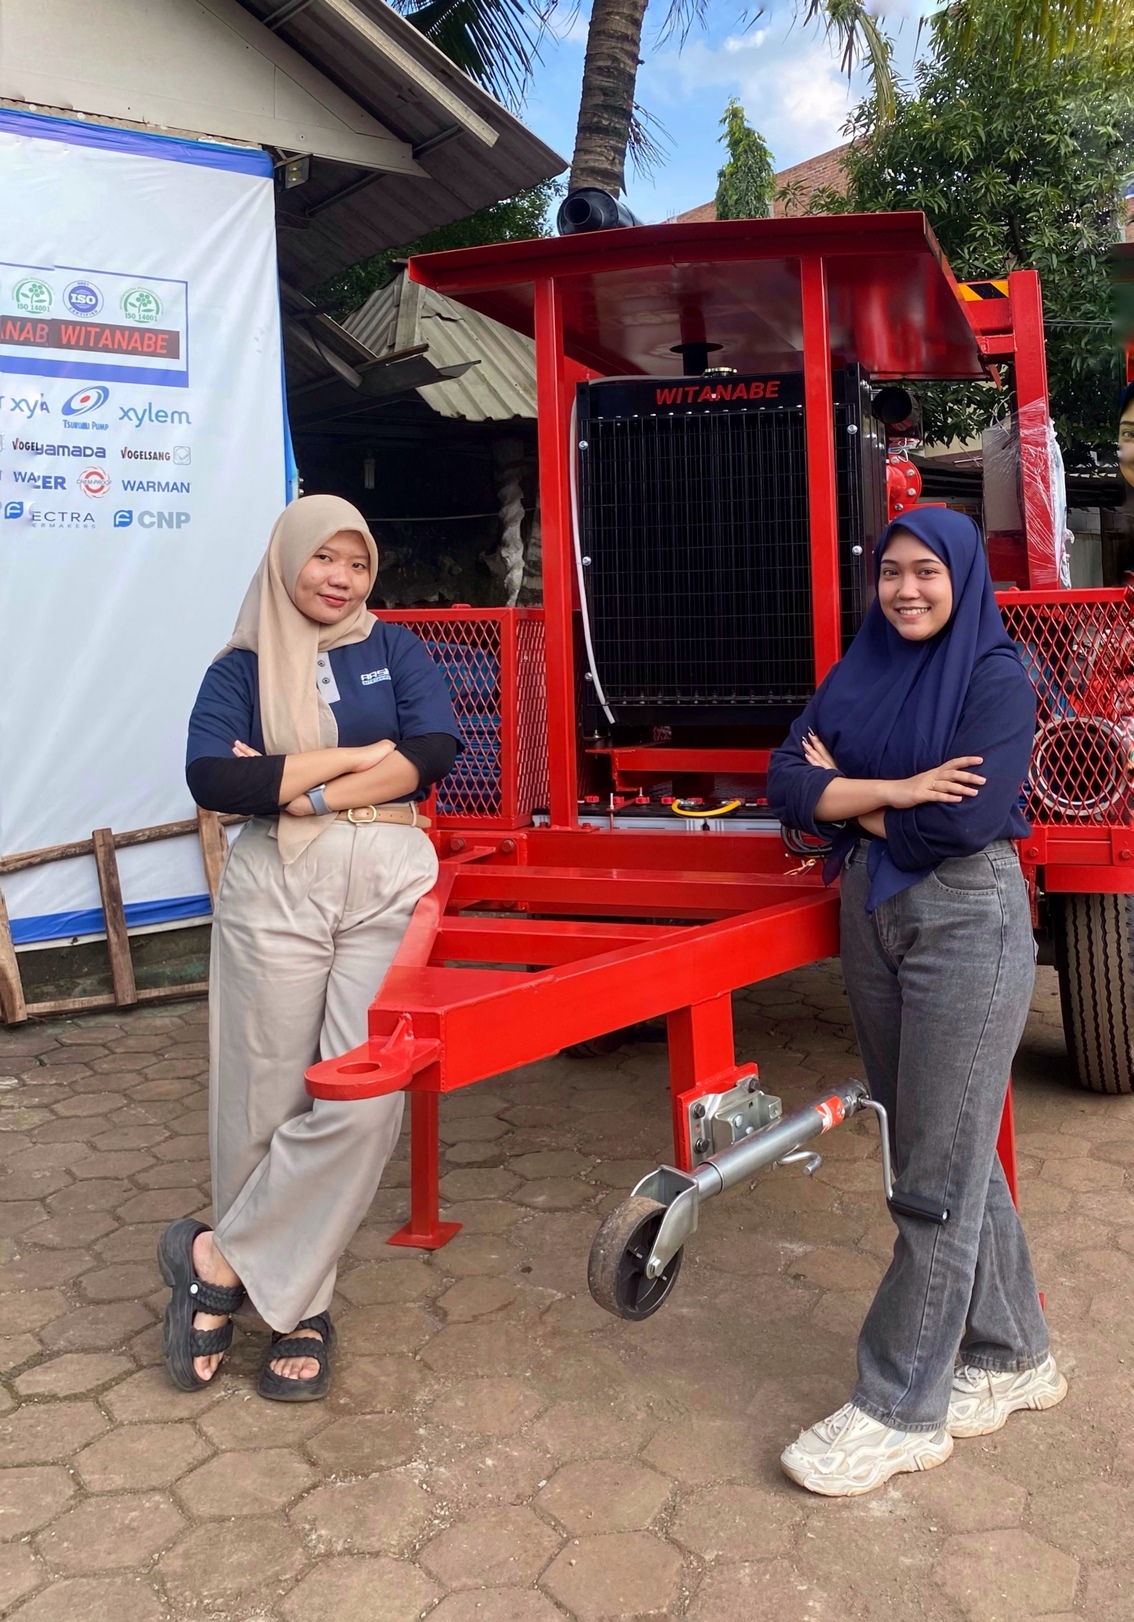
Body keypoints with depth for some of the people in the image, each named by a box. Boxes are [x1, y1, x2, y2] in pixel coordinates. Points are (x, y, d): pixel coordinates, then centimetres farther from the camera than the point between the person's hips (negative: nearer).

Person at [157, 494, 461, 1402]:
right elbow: (211, 780, -8)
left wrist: (302, 789, -10)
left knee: (363, 1096, -9)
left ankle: (221, 1262, 8)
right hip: (274, 893, 0)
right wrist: (355, 756, -10)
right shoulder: (242, 668, 9)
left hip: (387, 884, 1)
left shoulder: (395, 648, 12)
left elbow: (435, 750, -4)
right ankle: (297, 1303, 20)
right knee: (267, 1098, 1)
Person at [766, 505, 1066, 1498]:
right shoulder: (858, 675, 10)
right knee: (949, 1150, 15)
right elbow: (788, 785, -2)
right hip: (872, 925, 7)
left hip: (967, 925, -6)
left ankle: (902, 1411, 11)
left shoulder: (997, 679, -8)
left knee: (937, 1174, 0)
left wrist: (846, 799, -7)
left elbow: (963, 821, -20)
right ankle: (1011, 1356, 33)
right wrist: (897, 791, -16)